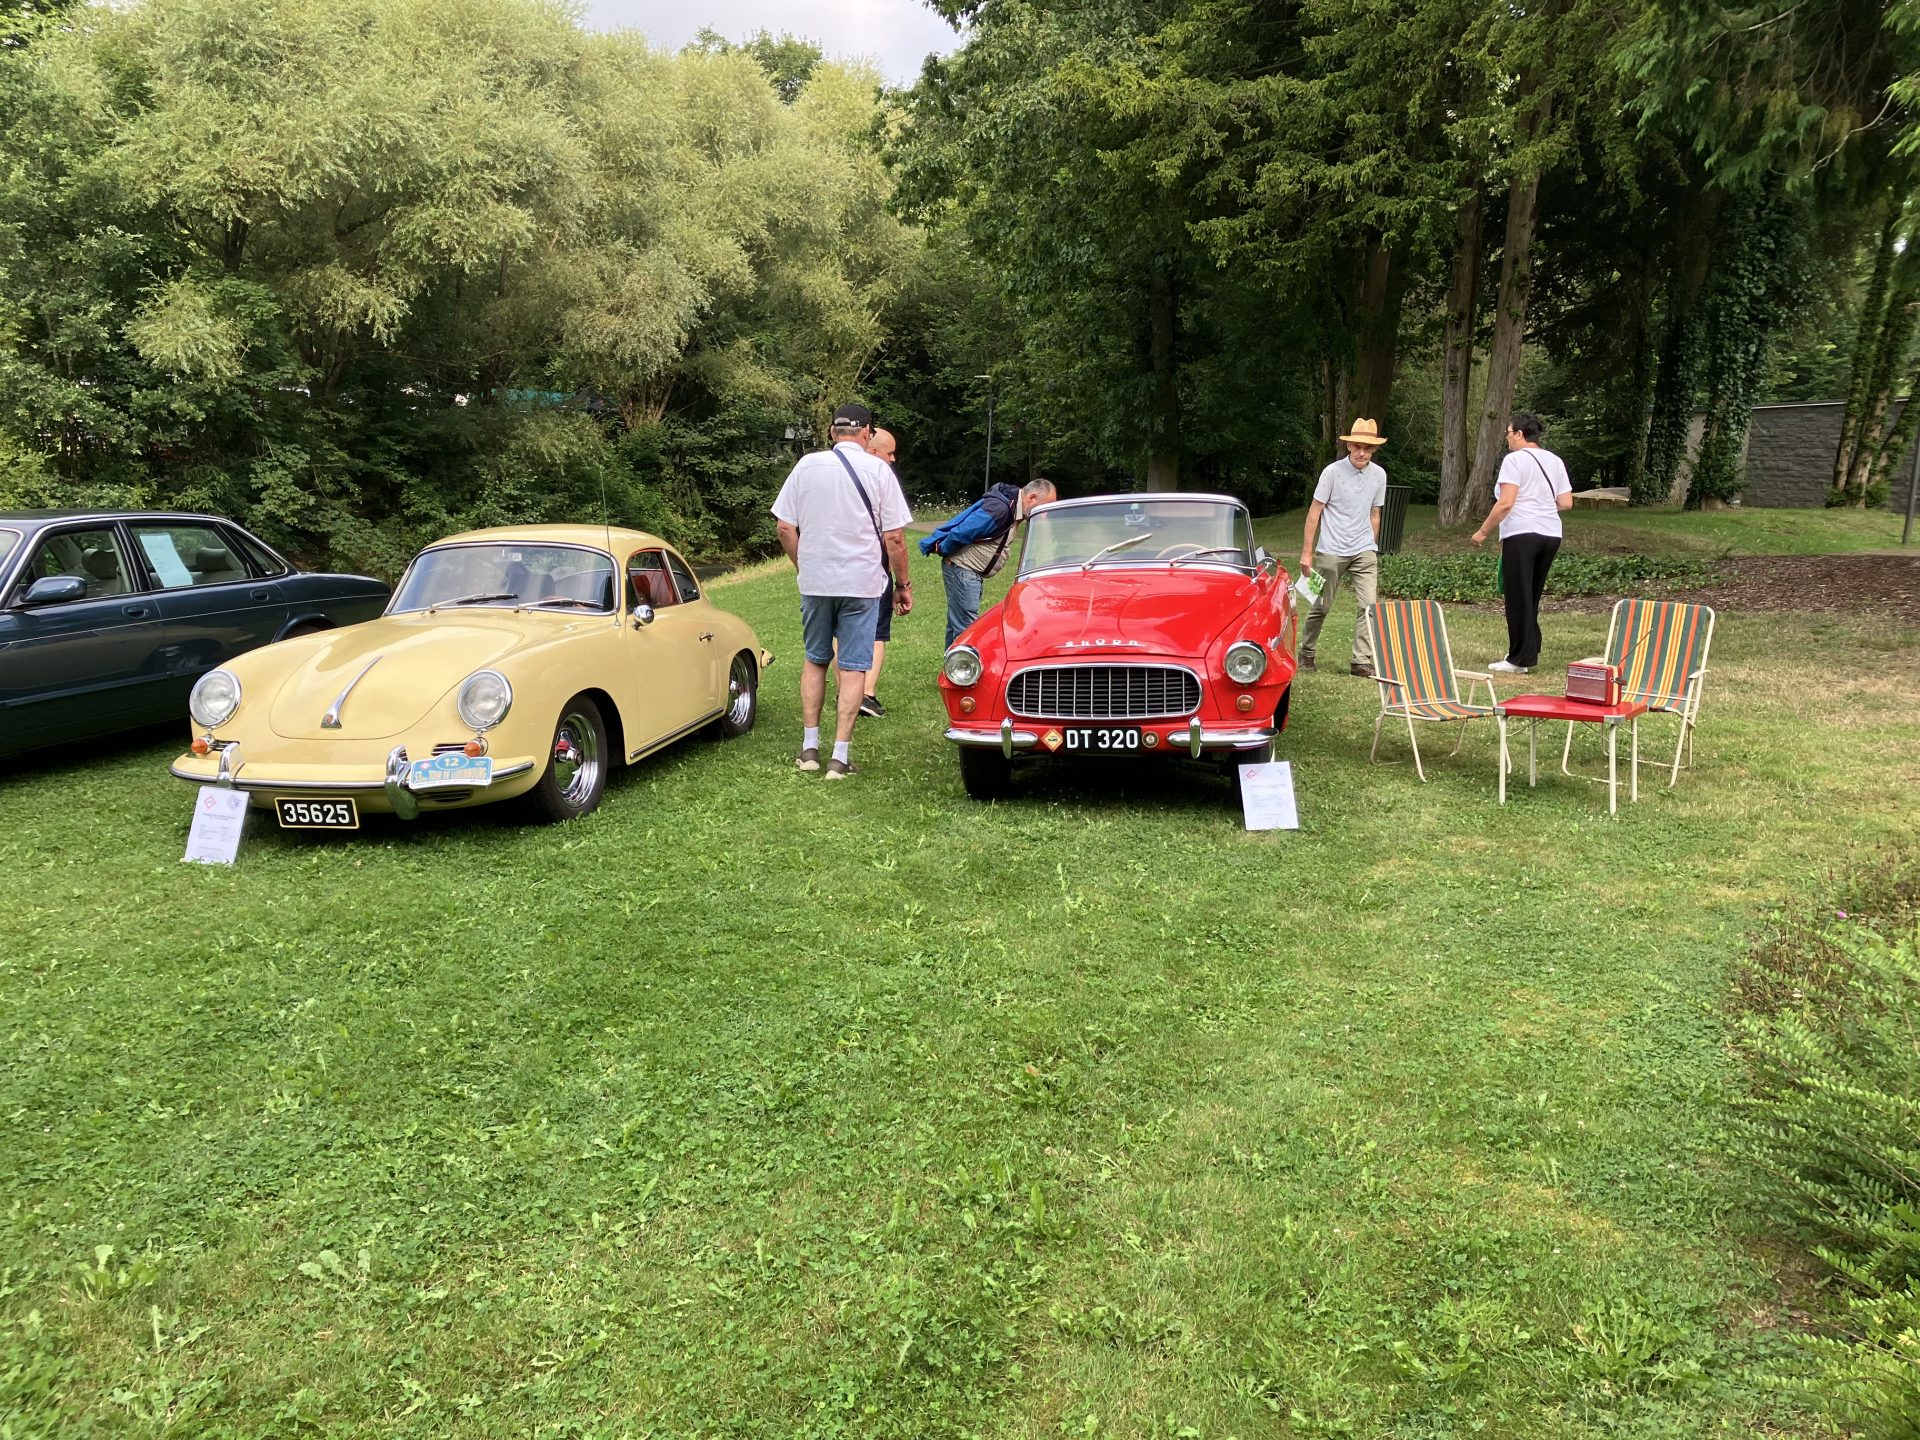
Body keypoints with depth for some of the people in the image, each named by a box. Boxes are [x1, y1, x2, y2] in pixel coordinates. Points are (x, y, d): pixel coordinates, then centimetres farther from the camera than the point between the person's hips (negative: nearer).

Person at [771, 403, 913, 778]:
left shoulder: (806, 465, 2)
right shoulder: (878, 471, -5)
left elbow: (785, 527, 3)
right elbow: (893, 538, -6)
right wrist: (904, 585, 6)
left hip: (814, 581, 3)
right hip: (861, 584, -2)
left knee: (815, 660, 18)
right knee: (853, 667, 3)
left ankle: (809, 747, 18)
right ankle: (840, 757, 2)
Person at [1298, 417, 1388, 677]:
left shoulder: (1379, 475, 4)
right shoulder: (1333, 472, -8)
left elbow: (1374, 514, 15)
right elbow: (1315, 512, -5)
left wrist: (1372, 547, 17)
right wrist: (1306, 552, -7)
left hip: (1364, 552, 3)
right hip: (1331, 551, -3)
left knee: (1369, 604, -9)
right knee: (1321, 606, 6)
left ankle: (1362, 661, -6)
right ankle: (1306, 653, 25)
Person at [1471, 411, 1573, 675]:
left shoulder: (1515, 459, -6)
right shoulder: (1555, 461, 15)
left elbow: (1505, 503, -15)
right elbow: (1566, 503, 11)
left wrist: (1482, 531, -7)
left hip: (1521, 533, -7)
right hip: (1551, 534, 7)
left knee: (1519, 597, -2)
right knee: (1532, 596, 16)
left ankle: (1520, 660, 0)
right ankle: (1530, 652, 19)